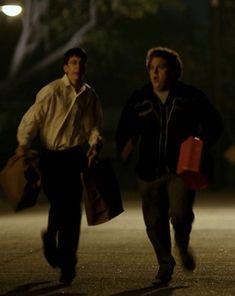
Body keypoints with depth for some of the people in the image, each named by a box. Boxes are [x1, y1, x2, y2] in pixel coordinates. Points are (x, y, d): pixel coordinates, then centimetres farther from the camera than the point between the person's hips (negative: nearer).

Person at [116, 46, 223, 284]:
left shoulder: (191, 96, 2)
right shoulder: (139, 100, 7)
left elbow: (213, 125, 8)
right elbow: (124, 133, 15)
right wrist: (123, 157, -1)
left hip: (182, 168, -2)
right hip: (150, 171, 3)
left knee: (180, 214, -19)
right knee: (154, 221, 3)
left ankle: (183, 245, 15)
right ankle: (165, 265, 24)